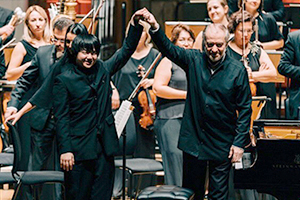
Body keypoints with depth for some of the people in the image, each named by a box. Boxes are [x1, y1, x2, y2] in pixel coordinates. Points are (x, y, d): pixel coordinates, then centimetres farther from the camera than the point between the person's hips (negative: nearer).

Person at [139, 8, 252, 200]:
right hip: (193, 140, 2)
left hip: (222, 144, -2)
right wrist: (155, 28, -30)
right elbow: (169, 48, -10)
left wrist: (239, 142, -7)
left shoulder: (237, 70, -7)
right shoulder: (194, 60, -1)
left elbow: (245, 108, -4)